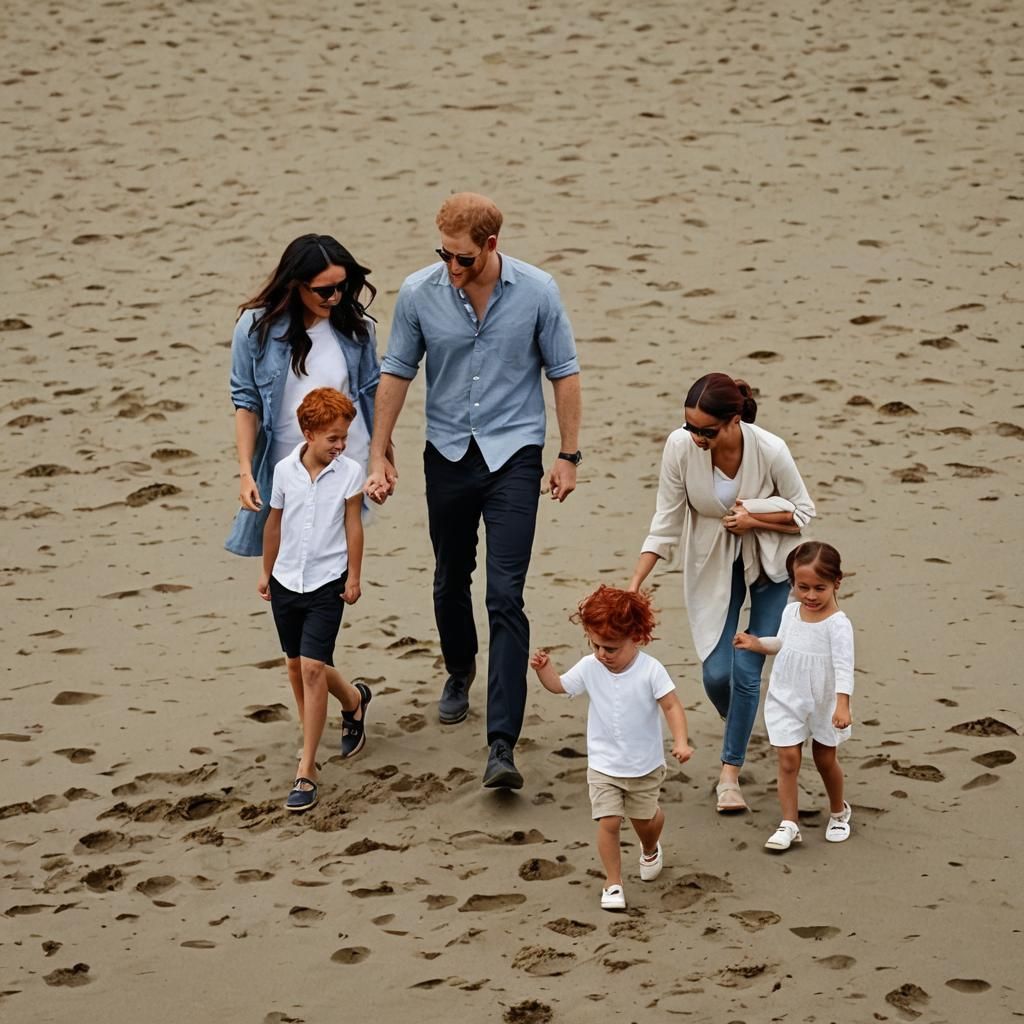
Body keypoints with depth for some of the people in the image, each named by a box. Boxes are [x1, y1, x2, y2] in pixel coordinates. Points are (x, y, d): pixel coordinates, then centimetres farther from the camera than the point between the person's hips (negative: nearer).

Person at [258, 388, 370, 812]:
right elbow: (274, 523, 9)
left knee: (312, 667, -12)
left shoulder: (350, 472, -8)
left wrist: (353, 577, -3)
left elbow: (353, 525, -3)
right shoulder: (285, 470, -2)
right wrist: (267, 571, 16)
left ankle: (306, 770, -10)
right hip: (286, 581, 4)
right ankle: (353, 699, 45)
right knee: (296, 666, 15)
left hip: (326, 584, -4)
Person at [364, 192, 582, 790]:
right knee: (451, 580, 19)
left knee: (506, 596, -12)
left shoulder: (537, 291, -10)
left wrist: (569, 455, 0)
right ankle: (460, 672, 51)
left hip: (514, 455, -3)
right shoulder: (419, 293, -7)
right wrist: (379, 456, 4)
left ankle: (502, 745, -15)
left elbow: (564, 372, 0)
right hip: (448, 455, 3)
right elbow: (397, 373, 4)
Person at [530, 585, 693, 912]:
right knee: (608, 822, -9)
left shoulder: (650, 670, -19)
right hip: (603, 766, 1)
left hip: (645, 766, -1)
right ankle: (613, 883, 4)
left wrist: (681, 741, -30)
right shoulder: (589, 668, -9)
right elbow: (558, 686, 5)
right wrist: (543, 668, -15)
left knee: (645, 820, 18)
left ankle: (650, 849, 53)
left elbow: (672, 706, -17)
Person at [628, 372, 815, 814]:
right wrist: (633, 585, -20)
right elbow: (666, 524, -14)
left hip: (767, 564, -2)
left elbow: (803, 512, -9)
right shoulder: (681, 446, -23)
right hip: (712, 564, 2)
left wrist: (754, 518, -26)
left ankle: (730, 773, 8)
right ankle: (738, 727, 35)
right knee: (716, 673, -2)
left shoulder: (770, 451, -27)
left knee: (747, 670, -7)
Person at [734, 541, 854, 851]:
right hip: (786, 700, 3)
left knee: (825, 759, 14)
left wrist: (842, 704, -39)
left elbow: (843, 666, -29)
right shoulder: (791, 612, -3)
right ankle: (789, 824, 1)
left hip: (823, 704, -3)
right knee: (788, 759, -4)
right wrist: (758, 644, 3)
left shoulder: (838, 624, -22)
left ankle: (839, 812, 38)